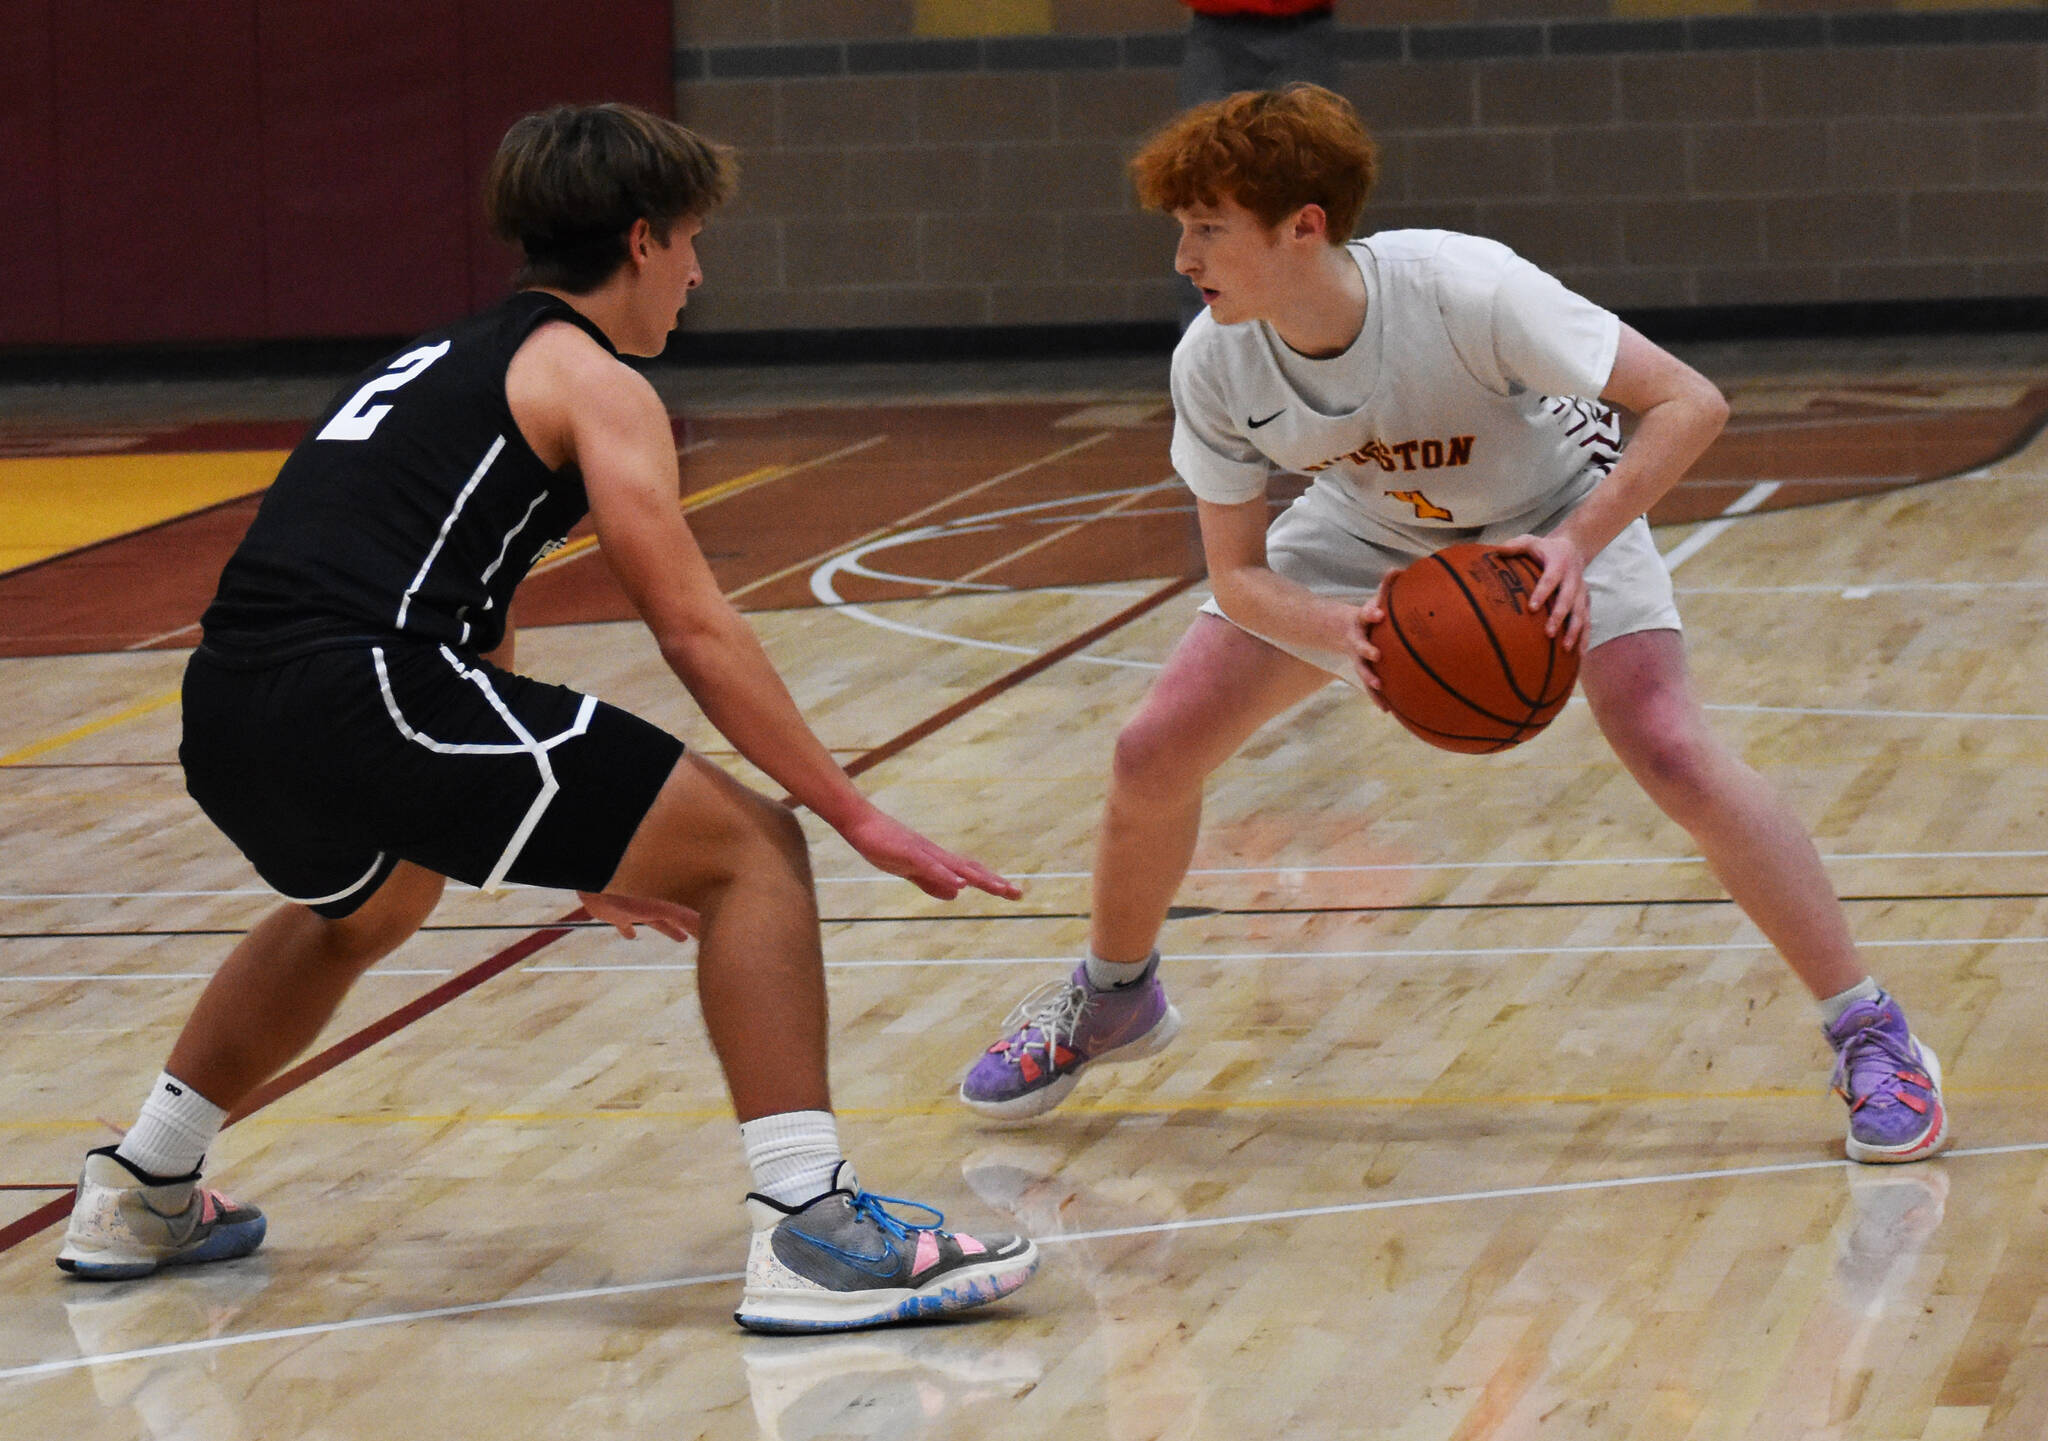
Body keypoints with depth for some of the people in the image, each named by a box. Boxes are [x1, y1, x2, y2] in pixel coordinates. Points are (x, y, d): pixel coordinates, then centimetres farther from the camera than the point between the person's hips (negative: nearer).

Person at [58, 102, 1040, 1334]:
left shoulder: (450, 361, 31)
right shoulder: (592, 379, 6)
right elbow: (694, 630, -3)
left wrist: (586, 851, 45)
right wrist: (857, 815, 0)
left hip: (227, 721, 9)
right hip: (362, 689, -9)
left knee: (366, 902, 42)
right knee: (752, 848, -2)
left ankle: (143, 1194, 48)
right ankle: (809, 1226, -14)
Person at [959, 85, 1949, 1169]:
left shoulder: (1464, 293, -39)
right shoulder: (1213, 367, -25)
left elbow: (1689, 403, -35)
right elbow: (1238, 575, -16)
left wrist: (1576, 543, -46)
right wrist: (1340, 637, -37)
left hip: (1551, 514, -4)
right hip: (1368, 531, 4)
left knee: (1674, 754, -26)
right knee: (1153, 754, -4)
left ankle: (1869, 1036, -13)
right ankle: (1113, 996, 27)